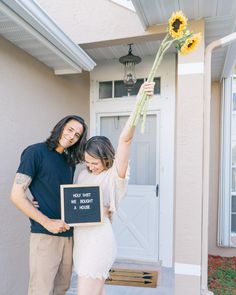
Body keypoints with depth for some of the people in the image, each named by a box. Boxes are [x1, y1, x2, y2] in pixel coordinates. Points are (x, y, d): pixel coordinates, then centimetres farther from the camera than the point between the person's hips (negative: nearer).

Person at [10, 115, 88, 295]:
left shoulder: (70, 161, 12)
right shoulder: (36, 152, -7)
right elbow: (17, 195, -11)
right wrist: (48, 223, -16)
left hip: (68, 234, 6)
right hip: (45, 235, -6)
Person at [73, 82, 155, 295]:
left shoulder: (114, 175, -11)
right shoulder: (84, 175, 9)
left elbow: (125, 139, -24)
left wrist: (139, 102, -34)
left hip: (98, 241, -7)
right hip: (82, 240, 7)